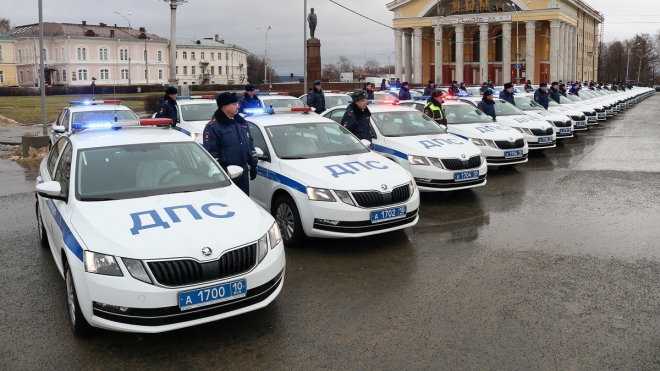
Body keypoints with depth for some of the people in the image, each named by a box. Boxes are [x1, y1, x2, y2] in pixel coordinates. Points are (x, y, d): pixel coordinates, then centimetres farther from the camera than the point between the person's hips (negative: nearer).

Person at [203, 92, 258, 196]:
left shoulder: (242, 122, 12)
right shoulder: (213, 127, -11)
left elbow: (250, 144, 18)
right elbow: (210, 152, -14)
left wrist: (253, 165, 15)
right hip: (225, 173, -7)